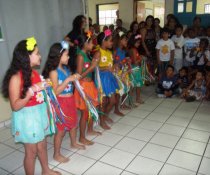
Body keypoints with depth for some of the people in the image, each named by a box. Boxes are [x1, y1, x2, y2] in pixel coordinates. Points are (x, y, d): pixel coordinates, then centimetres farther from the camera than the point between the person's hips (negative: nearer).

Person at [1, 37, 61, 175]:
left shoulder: (34, 73, 4)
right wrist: (32, 90, -29)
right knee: (31, 151, 8)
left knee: (42, 145, 22)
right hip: (27, 117, -8)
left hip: (40, 113, 8)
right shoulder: (16, 77, -20)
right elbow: (15, 106, -23)